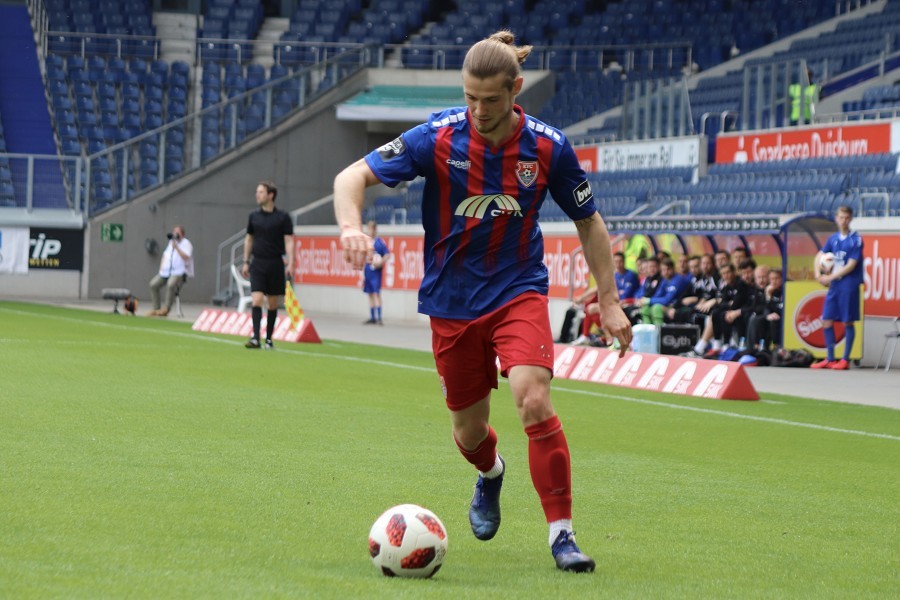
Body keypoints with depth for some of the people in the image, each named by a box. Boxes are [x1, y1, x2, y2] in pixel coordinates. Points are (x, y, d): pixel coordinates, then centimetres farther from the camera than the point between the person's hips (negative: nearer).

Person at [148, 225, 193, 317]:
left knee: (171, 284, -35)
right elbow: (165, 255, 28)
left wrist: (176, 247, -21)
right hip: (166, 271, 8)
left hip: (179, 272, -8)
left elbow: (186, 257, -18)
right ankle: (156, 309, -6)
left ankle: (166, 309, -27)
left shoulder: (186, 243, -2)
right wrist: (161, 267, 12)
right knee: (153, 284, -11)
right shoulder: (171, 242, 21)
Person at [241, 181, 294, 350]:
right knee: (256, 300, -13)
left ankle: (269, 339, 16)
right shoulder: (254, 216, 7)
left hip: (275, 264, -1)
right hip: (257, 263, 1)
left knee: (273, 303, 6)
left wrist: (290, 263, -13)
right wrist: (246, 262, 13)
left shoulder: (283, 217, -2)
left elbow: (289, 241, -4)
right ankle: (255, 338, -19)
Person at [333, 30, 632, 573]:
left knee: (534, 401, -24)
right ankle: (491, 474, 50)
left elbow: (588, 223, 3)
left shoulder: (548, 147, -12)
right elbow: (353, 177, -15)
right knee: (469, 431, 11)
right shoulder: (439, 137, -15)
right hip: (452, 300, 1)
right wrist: (352, 227, -36)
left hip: (519, 290, -1)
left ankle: (562, 532, -12)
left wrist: (609, 302, 0)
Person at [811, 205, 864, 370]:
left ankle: (845, 360, 6)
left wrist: (831, 277, -12)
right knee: (827, 321, 4)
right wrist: (818, 274, -8)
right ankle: (830, 359, 13)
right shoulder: (833, 239, 10)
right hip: (834, 285, 6)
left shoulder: (856, 239, -7)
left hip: (849, 285, -6)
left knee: (848, 322, 0)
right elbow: (819, 256, 11)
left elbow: (851, 265, -13)